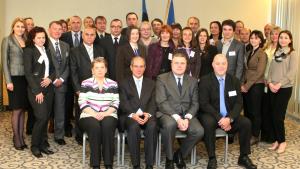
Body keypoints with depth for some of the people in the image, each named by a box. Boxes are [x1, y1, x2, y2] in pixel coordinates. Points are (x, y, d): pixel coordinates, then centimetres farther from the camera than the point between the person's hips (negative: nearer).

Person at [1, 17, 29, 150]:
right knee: (17, 110, -1)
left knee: (23, 109, 7)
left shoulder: (26, 41, 12)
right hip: (14, 78, -4)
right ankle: (16, 139, 10)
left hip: (25, 78, 4)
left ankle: (21, 137, 15)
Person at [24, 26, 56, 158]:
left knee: (46, 117, 5)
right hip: (35, 89, -6)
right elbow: (28, 73, -10)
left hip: (48, 87, 6)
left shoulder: (47, 50, 14)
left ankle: (43, 144, 17)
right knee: (42, 117, -11)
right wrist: (37, 91, -14)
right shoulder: (29, 51, -4)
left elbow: (53, 68, 15)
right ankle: (35, 146, 5)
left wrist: (50, 78, -7)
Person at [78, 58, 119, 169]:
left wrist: (105, 113, -12)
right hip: (89, 115, -1)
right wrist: (94, 114, -15)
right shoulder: (86, 83, 7)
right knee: (94, 126, -33)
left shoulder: (113, 84, 11)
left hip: (108, 116, 1)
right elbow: (82, 103, -2)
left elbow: (116, 103, 4)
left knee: (107, 126, -32)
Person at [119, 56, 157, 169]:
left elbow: (153, 103, 8)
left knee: (152, 126, -32)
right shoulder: (124, 84, 13)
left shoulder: (151, 83, 19)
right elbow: (123, 103, 1)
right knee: (134, 127, -35)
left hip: (147, 115, 1)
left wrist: (148, 114, -13)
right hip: (130, 116, -1)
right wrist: (133, 115, -17)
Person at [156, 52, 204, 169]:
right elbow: (161, 102, -9)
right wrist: (177, 118, -21)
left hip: (187, 115, 3)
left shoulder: (193, 81, 13)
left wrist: (187, 118, -14)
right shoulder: (162, 79, 2)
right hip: (167, 114, -3)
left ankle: (180, 154, 4)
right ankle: (169, 158, -10)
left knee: (199, 131, -24)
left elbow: (195, 103, 7)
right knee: (170, 124, -36)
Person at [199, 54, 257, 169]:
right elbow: (204, 104, -13)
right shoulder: (205, 81, -6)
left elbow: (239, 103, -1)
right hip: (211, 115, -3)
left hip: (229, 116, 4)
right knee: (208, 123, -35)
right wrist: (219, 118, -24)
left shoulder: (234, 81, 5)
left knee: (246, 123, -20)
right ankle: (212, 158, -19)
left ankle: (243, 157, -2)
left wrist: (229, 118, -19)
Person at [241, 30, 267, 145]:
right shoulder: (248, 53, 13)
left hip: (256, 86, -6)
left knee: (255, 112, 2)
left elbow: (259, 73, -14)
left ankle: (255, 136, 13)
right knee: (247, 111, 10)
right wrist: (242, 84, 2)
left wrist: (247, 86, -13)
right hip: (246, 86, 6)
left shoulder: (262, 54, -8)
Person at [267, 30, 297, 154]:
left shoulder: (292, 54, -2)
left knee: (278, 116, -6)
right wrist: (270, 83, -6)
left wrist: (279, 84, -16)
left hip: (285, 88, -5)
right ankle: (276, 140, 17)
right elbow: (270, 69, 9)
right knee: (273, 115, 4)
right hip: (272, 88, 5)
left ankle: (282, 141, 11)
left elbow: (292, 72, -10)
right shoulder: (276, 53, 13)